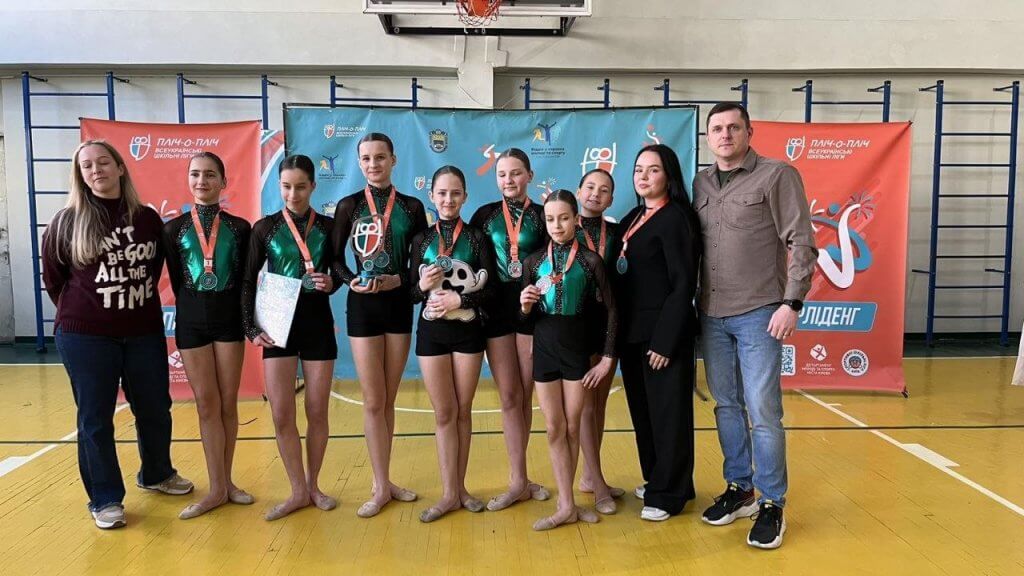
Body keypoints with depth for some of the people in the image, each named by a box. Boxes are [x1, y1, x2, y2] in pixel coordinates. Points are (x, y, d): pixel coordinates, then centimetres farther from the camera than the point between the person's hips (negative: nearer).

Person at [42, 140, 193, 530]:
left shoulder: (148, 219, 1)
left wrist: (140, 301, 9)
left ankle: (156, 474, 36)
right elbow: (53, 277, 6)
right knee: (95, 417, 6)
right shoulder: (68, 221, -4)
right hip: (85, 336, -2)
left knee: (155, 409, 12)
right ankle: (105, 499, 19)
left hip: (144, 331, 3)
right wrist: (79, 311, 9)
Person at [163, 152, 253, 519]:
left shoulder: (240, 228, 2)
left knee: (228, 403, 6)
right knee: (207, 404, 3)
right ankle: (217, 488, 10)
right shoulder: (174, 228, 3)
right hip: (191, 321, 0)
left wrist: (249, 320, -2)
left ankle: (226, 481, 18)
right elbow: (176, 279, 5)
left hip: (229, 318, 0)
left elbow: (245, 279, 3)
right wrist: (193, 308, 2)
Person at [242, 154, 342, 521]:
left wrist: (332, 283, -12)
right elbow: (249, 281, 3)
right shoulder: (265, 228, 1)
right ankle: (298, 491, 13)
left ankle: (313, 485, 23)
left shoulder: (328, 226, 2)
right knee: (281, 414, -2)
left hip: (318, 323, 0)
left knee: (317, 412, 5)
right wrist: (251, 328, -5)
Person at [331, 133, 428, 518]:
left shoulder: (412, 207, 3)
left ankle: (383, 481, 23)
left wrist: (399, 279, -14)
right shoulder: (348, 206, 0)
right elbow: (334, 257, 3)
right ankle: (381, 487, 10)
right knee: (373, 401, -1)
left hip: (399, 305, 2)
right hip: (363, 306, -1)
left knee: (388, 400, 11)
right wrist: (351, 282, -15)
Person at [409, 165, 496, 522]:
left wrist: (460, 299, -18)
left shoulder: (477, 237, 0)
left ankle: (460, 487, 22)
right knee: (444, 413, 5)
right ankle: (450, 493, 14)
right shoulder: (422, 239, 4)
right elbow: (411, 292, 5)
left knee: (463, 412, 9)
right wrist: (423, 286, -16)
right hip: (431, 332, 1)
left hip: (468, 331, -1)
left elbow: (490, 289, -5)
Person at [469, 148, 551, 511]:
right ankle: (519, 481, 9)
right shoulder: (484, 215, 5)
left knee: (525, 395, 8)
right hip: (496, 310, 1)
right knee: (509, 396, 3)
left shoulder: (543, 216, 3)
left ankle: (518, 479, 21)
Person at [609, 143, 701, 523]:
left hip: (663, 334, -8)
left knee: (667, 413, 3)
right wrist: (621, 333, 8)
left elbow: (683, 283, -16)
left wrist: (666, 340, -19)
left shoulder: (675, 218, -11)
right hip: (632, 334, 8)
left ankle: (668, 494, 17)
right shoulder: (633, 218, 13)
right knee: (642, 410, 16)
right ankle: (656, 480, 33)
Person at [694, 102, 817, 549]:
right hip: (712, 314, 5)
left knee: (763, 411, -2)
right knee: (726, 406, 12)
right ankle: (738, 489, 27)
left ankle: (771, 504, 12)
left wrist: (792, 302, -14)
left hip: (758, 313, -5)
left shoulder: (777, 175, -4)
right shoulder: (701, 183, 11)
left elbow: (802, 243, -7)